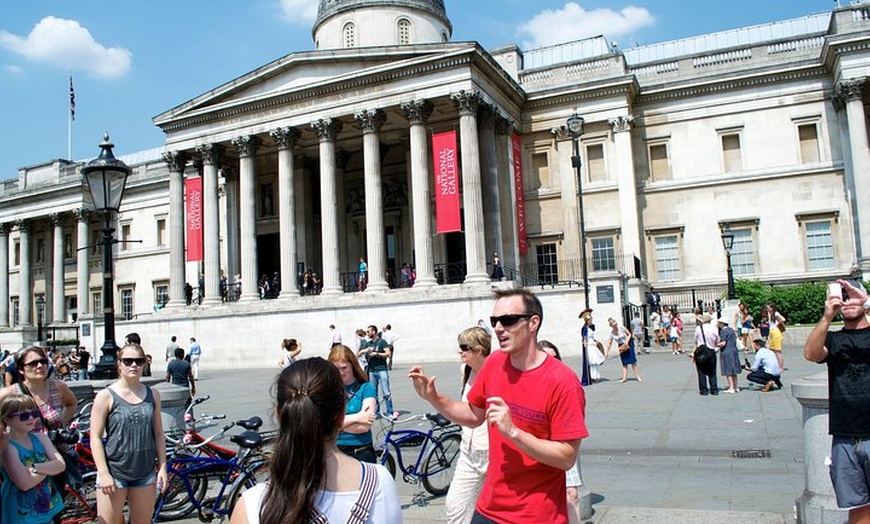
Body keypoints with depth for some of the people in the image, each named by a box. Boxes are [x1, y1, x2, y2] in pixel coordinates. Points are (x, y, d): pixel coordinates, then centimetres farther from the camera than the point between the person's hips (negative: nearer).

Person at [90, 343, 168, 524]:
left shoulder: (152, 395, 6)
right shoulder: (106, 396, -5)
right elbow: (95, 437, -6)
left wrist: (163, 466, 5)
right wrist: (104, 474, -11)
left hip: (145, 473, 3)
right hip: (114, 473, -3)